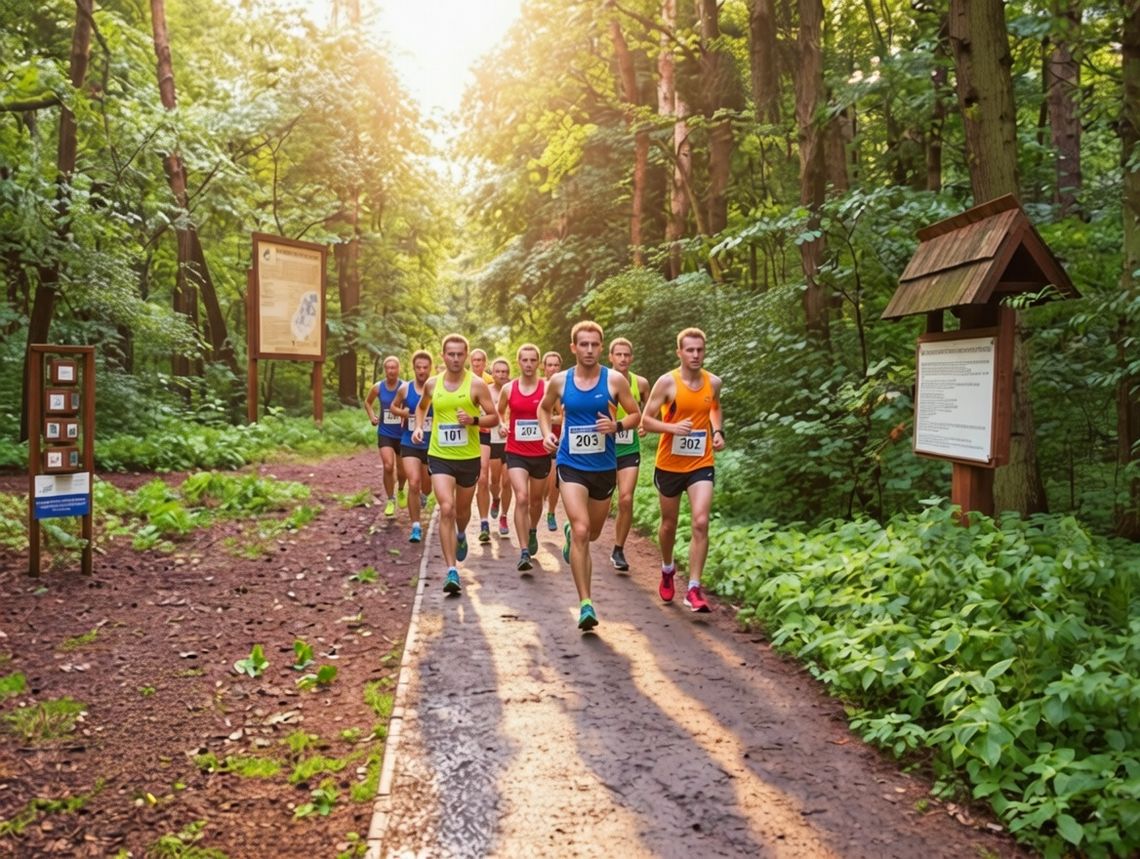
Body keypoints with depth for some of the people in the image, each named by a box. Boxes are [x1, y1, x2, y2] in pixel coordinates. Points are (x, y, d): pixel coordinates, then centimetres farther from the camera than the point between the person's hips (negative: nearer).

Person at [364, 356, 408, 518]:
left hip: (402, 434, -1)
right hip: (385, 434, 1)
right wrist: (372, 416, 2)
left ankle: (401, 491, 44)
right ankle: (390, 500, 2)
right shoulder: (378, 388, -4)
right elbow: (367, 402, 16)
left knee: (402, 471, 11)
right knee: (388, 467, -15)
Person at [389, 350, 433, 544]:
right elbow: (393, 406, 14)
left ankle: (422, 496, 58)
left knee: (426, 484, 19)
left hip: (431, 445, 1)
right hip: (410, 444, 0)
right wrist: (402, 412, -7)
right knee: (413, 483, -17)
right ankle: (416, 527, -7)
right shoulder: (405, 388, -3)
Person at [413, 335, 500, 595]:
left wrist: (473, 419, -21)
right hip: (439, 456, 0)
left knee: (462, 510, 17)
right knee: (446, 509, -15)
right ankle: (452, 570, -14)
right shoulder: (432, 384, 3)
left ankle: (461, 535, 54)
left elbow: (494, 418, -3)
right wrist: (419, 427, 5)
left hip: (469, 457, 0)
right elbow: (421, 407, 23)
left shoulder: (476, 384, -6)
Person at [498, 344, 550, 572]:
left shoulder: (548, 387, -4)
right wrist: (502, 424, -3)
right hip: (516, 453, -1)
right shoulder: (508, 388, 1)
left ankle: (532, 532, 48)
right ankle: (524, 552, -15)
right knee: (521, 498, -16)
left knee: (536, 499, 17)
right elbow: (499, 413, 17)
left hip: (541, 453, 1)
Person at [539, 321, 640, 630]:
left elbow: (635, 414, 4)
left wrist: (616, 425, -16)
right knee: (581, 530, -18)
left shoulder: (614, 380, -4)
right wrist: (547, 432, -1)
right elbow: (544, 408, 18)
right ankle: (585, 603, -13)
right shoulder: (560, 381, -1)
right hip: (571, 465, -2)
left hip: (604, 466, 2)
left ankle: (569, 532, 56)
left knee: (592, 533, 18)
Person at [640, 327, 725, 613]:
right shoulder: (667, 382, -11)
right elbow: (646, 420, -9)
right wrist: (673, 427, -26)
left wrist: (718, 432, 3)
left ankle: (693, 589, -8)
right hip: (669, 465, -1)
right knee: (669, 523, 15)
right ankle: (667, 569, 44)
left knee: (701, 522, -14)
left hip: (701, 464, 1)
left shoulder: (713, 383, -1)